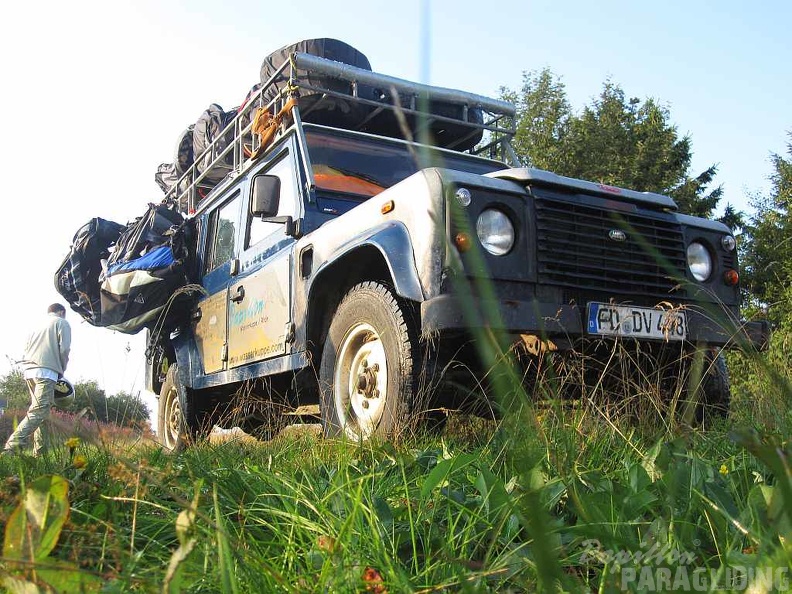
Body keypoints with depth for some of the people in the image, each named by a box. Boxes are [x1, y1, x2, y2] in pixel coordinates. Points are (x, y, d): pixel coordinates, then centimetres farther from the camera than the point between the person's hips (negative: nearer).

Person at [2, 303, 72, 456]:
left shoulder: (39, 327, 28)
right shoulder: (62, 323, 10)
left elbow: (26, 349, 21)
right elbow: (64, 349, -4)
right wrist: (61, 371, 9)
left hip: (29, 370, 8)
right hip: (46, 371, -7)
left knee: (39, 409, 12)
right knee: (39, 411, -15)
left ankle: (39, 452, 7)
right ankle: (12, 447, -31)